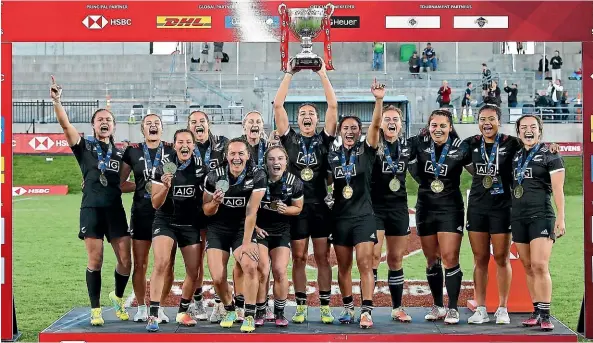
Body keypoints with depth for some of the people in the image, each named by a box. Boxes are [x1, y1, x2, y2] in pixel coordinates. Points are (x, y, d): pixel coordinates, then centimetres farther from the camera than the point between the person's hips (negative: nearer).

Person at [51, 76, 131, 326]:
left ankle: (118, 298, 27)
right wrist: (57, 101, -23)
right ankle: (95, 310, 11)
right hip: (91, 209, -3)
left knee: (125, 261, 0)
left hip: (116, 209, 3)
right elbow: (65, 125, -10)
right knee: (95, 262, -3)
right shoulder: (84, 146, 6)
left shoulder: (120, 153, 17)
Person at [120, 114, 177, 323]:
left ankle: (159, 307, 14)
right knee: (140, 265, 3)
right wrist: (143, 186, -6)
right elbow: (120, 184, 8)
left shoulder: (172, 151, 5)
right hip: (142, 213, 0)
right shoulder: (133, 152, 7)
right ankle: (141, 307, 15)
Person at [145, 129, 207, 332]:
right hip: (165, 222, -2)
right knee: (161, 264, -21)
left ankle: (182, 312, 24)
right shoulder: (163, 168, -5)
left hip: (191, 224, 2)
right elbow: (155, 203, -5)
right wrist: (165, 187, -22)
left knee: (194, 272, 2)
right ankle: (153, 315, -20)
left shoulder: (201, 169, -1)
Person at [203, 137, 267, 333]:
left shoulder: (257, 177, -15)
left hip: (243, 228, -1)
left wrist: (246, 243, -18)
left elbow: (251, 212, -17)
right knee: (218, 278, -8)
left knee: (250, 266, -26)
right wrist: (215, 202, -25)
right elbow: (207, 212, -2)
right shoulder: (214, 177, -13)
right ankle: (229, 310, 23)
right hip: (217, 229, 1)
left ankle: (249, 316, -12)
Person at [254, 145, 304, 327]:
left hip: (281, 231, 1)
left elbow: (297, 208, 4)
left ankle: (279, 313, 9)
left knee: (280, 271, -7)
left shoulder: (295, 183, -9)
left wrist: (285, 209, -16)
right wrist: (254, 226, -10)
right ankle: (260, 312, 9)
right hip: (259, 229, -1)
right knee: (262, 271, -7)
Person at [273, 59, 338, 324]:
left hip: (320, 205, 0)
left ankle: (325, 307, 8)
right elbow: (278, 105, -1)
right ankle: (300, 307, 11)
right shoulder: (290, 139, 6)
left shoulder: (324, 139, 6)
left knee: (322, 258, 4)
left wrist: (323, 74, -4)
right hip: (296, 205, 0)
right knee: (299, 258, 4)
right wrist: (289, 74, -2)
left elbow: (333, 106, -2)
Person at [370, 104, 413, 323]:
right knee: (373, 256, -11)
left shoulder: (407, 146, 5)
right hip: (375, 206, -4)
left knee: (396, 258, 10)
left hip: (399, 207, 4)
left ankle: (397, 308, 20)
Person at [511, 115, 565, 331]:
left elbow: (558, 190, -6)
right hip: (518, 217, 6)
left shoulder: (550, 156, -1)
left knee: (540, 265, -15)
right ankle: (536, 312, 11)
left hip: (541, 216, -6)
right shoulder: (515, 157, 14)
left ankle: (545, 315, -13)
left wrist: (560, 218, -12)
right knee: (528, 267, 6)